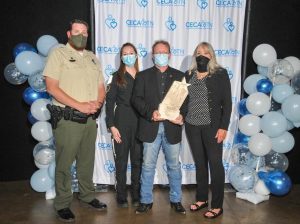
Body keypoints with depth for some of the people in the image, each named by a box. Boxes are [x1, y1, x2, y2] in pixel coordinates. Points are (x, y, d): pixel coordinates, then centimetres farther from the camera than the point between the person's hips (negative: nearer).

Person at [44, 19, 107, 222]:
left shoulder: (93, 58, 14)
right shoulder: (58, 53, -3)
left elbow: (101, 87, 15)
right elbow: (52, 87, -12)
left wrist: (97, 103, -7)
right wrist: (79, 105, -17)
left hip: (90, 119, 5)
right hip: (67, 119, -5)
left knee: (87, 161, 15)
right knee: (64, 164, 3)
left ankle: (88, 196, 30)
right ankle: (62, 204, 17)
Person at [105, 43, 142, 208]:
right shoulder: (117, 76, 2)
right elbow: (110, 101, -2)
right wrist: (112, 126, -10)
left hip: (139, 122, 2)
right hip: (122, 122, -2)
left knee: (137, 160, 7)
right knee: (121, 160, 6)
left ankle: (136, 195, 20)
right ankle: (121, 196, 17)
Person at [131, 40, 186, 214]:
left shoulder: (179, 76, 9)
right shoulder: (143, 76, 7)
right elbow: (136, 99, -2)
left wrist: (182, 115, -16)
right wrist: (151, 112, -18)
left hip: (172, 127, 1)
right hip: (151, 127, 0)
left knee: (174, 165, 11)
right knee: (148, 166, 7)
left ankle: (176, 200, 26)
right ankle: (146, 201, 21)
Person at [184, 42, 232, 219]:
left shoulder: (221, 74, -3)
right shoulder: (189, 75, 8)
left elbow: (227, 102, -6)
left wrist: (223, 127, -12)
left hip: (212, 126, -4)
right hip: (192, 126, 4)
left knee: (215, 164, 1)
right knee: (200, 163, 13)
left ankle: (217, 206, 12)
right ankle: (201, 199, 27)